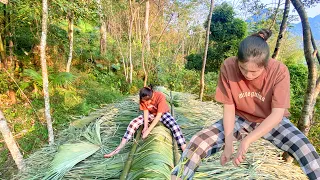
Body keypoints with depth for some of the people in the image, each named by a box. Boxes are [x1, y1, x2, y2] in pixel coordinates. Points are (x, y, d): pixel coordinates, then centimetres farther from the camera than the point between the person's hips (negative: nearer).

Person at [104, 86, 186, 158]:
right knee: (133, 123, -18)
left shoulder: (160, 96, -36)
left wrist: (148, 130, -35)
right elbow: (146, 111, -15)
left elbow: (159, 115, -35)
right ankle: (118, 149, -14)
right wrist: (145, 126, -26)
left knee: (175, 127, -31)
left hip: (163, 113, -3)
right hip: (151, 114, 3)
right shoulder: (143, 99, -23)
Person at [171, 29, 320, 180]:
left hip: (272, 121, 1)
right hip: (239, 118, 0)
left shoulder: (279, 71, -24)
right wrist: (228, 143, -25)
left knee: (306, 150, -27)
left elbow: (277, 114, -26)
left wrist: (247, 141, -38)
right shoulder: (228, 67, -22)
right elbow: (229, 107, -16)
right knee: (198, 143, -20)